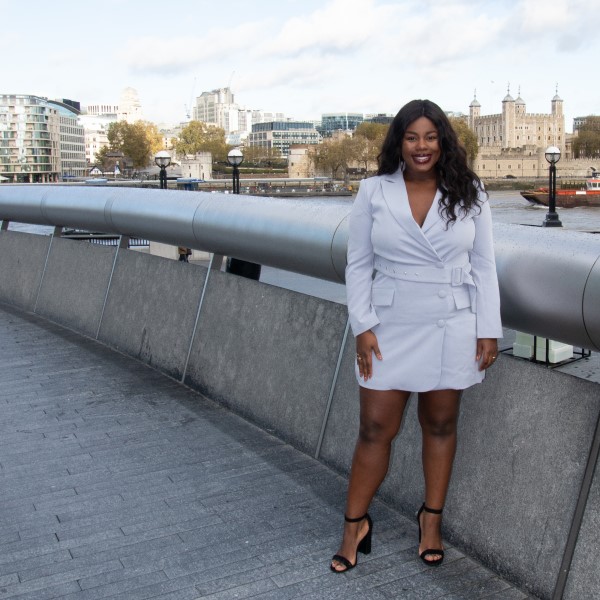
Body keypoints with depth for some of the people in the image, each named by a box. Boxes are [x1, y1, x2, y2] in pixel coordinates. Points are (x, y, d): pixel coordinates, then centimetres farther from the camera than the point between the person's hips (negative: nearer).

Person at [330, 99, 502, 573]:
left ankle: (432, 519, 31)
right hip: (391, 328, 0)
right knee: (376, 428, 3)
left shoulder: (468, 194, -2)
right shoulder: (374, 193, -4)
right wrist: (363, 326, -7)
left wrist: (489, 330, -2)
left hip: (451, 329, 1)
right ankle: (355, 524, 20)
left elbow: (483, 266, 2)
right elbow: (358, 264, 0)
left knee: (441, 425, 13)